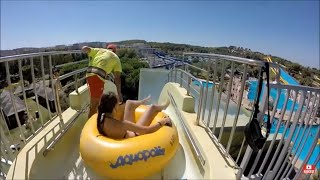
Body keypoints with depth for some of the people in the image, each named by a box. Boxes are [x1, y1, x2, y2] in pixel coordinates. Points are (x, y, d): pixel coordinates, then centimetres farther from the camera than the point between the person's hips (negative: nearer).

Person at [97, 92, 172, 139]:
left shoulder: (102, 117, -21)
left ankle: (142, 102, 46)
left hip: (126, 133, 7)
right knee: (152, 107, -5)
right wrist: (162, 122, -21)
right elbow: (147, 130, -35)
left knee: (129, 102, 12)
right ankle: (163, 106, 31)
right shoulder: (120, 125, -41)